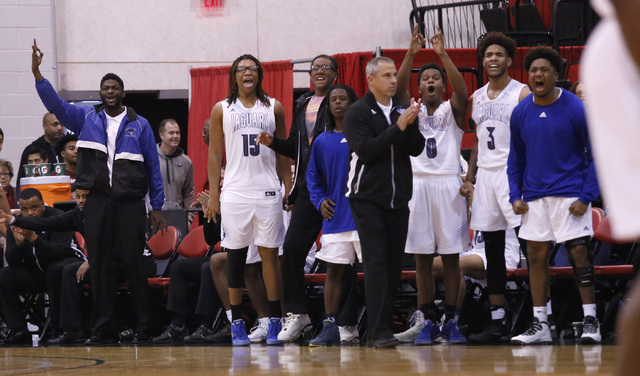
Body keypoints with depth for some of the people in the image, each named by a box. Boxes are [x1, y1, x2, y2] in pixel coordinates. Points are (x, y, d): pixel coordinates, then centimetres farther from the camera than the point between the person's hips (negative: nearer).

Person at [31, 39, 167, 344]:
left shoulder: (139, 125, 7)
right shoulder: (87, 119, 11)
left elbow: (153, 168, 7)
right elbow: (55, 104, -2)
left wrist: (157, 207, 1)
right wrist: (37, 73, -15)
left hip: (130, 202, -2)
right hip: (97, 202, 2)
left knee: (133, 265, -3)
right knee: (99, 266, 3)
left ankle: (143, 327, 2)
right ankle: (102, 328, 7)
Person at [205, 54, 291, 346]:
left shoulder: (273, 108, 9)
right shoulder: (222, 110, 6)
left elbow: (283, 153, 12)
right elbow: (214, 155, 7)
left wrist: (290, 190, 5)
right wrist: (213, 195, 0)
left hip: (268, 191, 0)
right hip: (235, 192, 0)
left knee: (270, 254, -1)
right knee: (235, 254, 1)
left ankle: (275, 322, 1)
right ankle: (237, 324, 6)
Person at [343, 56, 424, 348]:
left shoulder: (402, 110, 11)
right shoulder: (358, 112, -4)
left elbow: (417, 149, 3)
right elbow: (365, 150, -16)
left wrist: (411, 125, -15)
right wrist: (397, 127, -21)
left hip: (398, 199, 5)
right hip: (368, 198, -5)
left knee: (393, 264, 5)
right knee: (376, 263, -12)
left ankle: (384, 326, 12)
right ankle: (378, 332, -16)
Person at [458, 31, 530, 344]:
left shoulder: (522, 94, -4)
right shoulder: (476, 98, 15)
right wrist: (469, 178, 12)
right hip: (485, 175, 7)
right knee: (492, 251, 7)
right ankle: (497, 322, 11)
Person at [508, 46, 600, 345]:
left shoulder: (576, 110, -8)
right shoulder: (520, 113, 5)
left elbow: (595, 155, -4)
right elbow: (516, 159, 16)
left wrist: (586, 197, -12)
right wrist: (515, 195, 5)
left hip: (570, 194, -4)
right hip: (535, 197, 4)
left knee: (579, 253, -8)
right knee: (536, 255, 4)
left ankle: (590, 321, -2)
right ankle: (539, 326, 11)